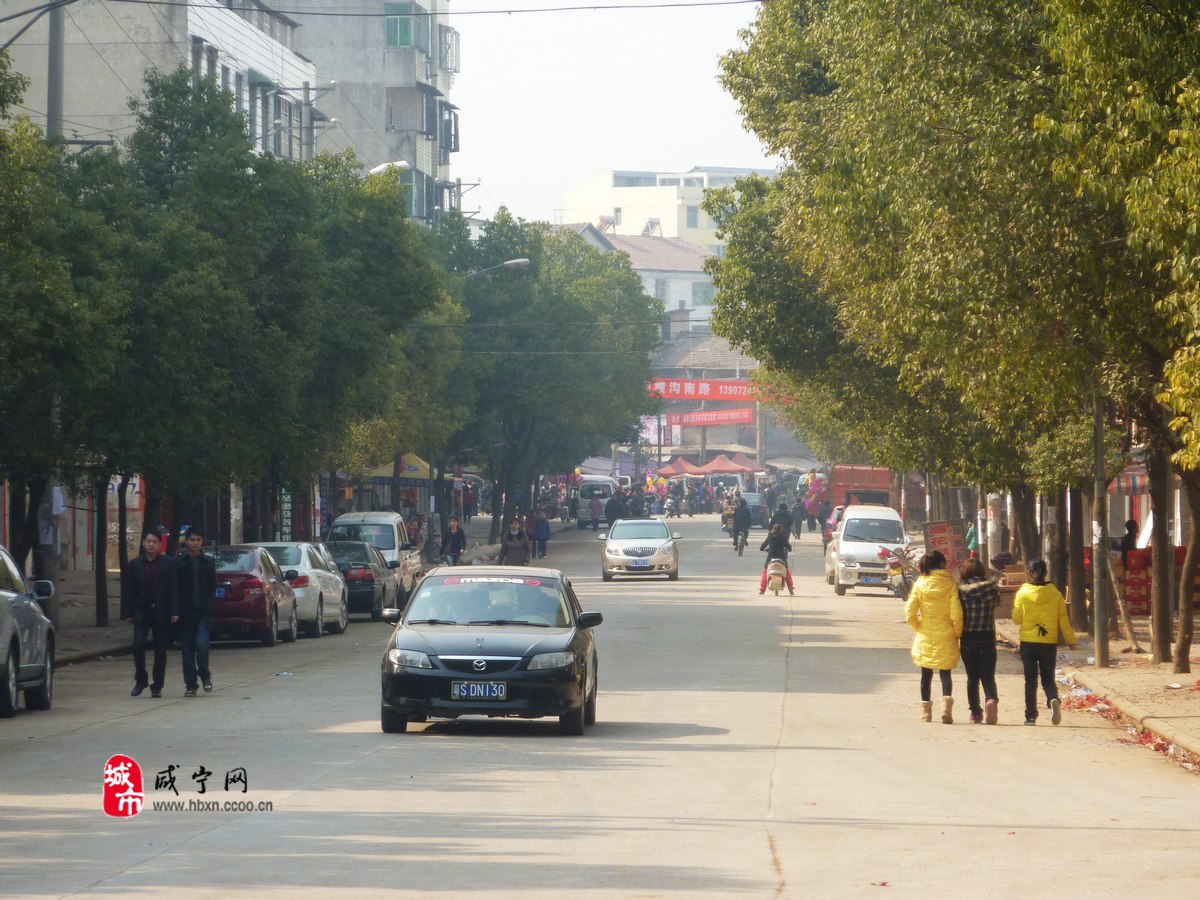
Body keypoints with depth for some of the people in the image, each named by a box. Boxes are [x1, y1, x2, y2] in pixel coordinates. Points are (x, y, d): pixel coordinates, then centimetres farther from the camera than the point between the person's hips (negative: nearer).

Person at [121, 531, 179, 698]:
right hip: (141, 611, 1)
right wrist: (128, 613, 1)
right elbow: (129, 590, 7)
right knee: (138, 645, -12)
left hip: (161, 612, -1)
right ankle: (140, 680, 6)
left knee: (160, 651, 3)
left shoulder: (169, 563, 1)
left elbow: (174, 589, -2)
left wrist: (174, 612, -10)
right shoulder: (135, 565, 6)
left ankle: (157, 686, 12)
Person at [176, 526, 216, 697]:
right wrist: (177, 610, -5)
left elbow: (212, 587, 9)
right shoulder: (179, 563, 3)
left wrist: (207, 605, 0)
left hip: (203, 612, 0)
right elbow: (175, 588, 2)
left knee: (202, 644, -14)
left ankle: (204, 674, 10)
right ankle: (190, 684, 9)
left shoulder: (208, 562, 7)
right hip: (185, 612, 0)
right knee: (187, 649, 2)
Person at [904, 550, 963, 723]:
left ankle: (925, 711, 16)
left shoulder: (920, 585, -3)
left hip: (925, 637, 1)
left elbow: (910, 614, -5)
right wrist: (958, 633, 4)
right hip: (946, 637, -1)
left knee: (926, 675, 12)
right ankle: (947, 703, -14)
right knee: (945, 674, 8)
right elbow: (956, 613, -11)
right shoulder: (950, 585, -8)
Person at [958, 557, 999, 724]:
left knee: (972, 678, 13)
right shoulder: (991, 588, -7)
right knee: (988, 677, 3)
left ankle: (976, 712, 14)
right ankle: (991, 699, -25)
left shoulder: (960, 590, -8)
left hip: (967, 640, 0)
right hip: (987, 638, 0)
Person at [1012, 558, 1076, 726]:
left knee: (1030, 680, 9)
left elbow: (1016, 619, -2)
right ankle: (1053, 699, -22)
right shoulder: (1055, 593, -1)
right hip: (1049, 643, 1)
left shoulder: (1023, 593, -6)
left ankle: (1031, 715, 8)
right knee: (1048, 678, 8)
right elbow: (1063, 619, 1)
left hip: (1028, 643, -1)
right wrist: (1070, 639, 10)